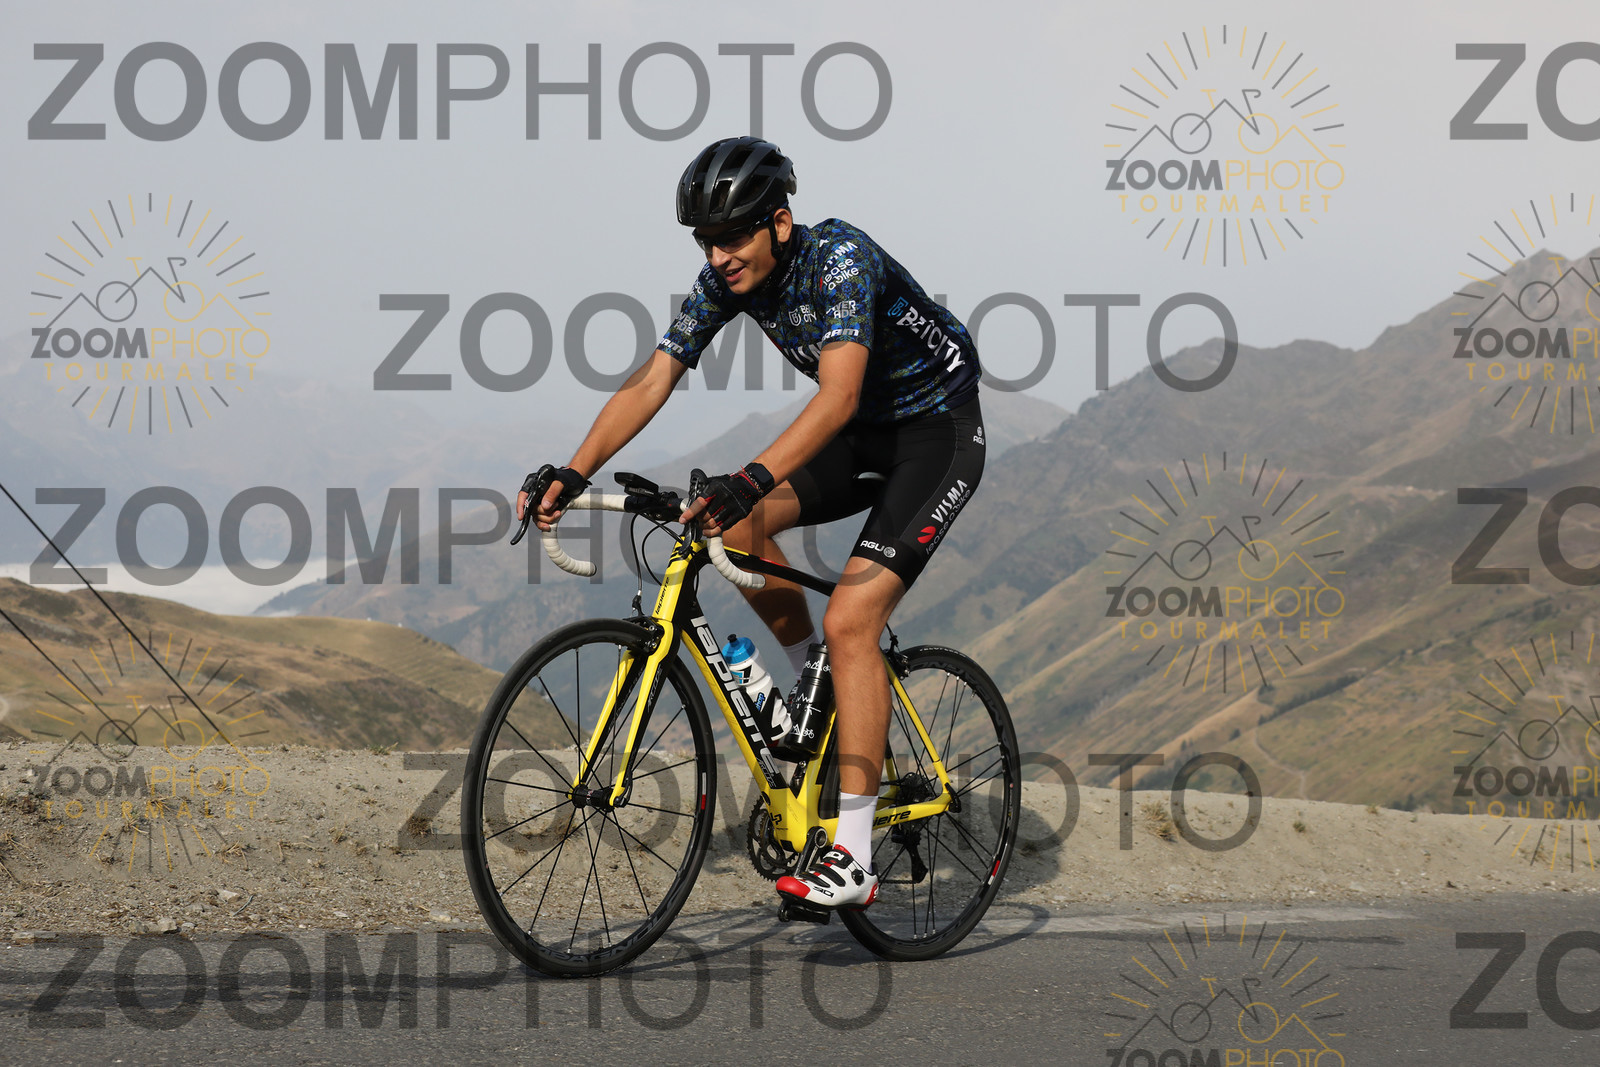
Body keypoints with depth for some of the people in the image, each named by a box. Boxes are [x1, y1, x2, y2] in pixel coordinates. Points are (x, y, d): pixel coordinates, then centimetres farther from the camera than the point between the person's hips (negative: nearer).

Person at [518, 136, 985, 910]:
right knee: (735, 524, -13)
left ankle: (852, 860, -18)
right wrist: (573, 475, -22)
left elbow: (837, 395, -43)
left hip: (938, 432, -8)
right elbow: (650, 382, -9)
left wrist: (750, 480, -55)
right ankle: (819, 692, 10)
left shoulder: (839, 259, -30)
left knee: (849, 621, -20)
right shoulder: (727, 279, -8)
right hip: (863, 435, 8)